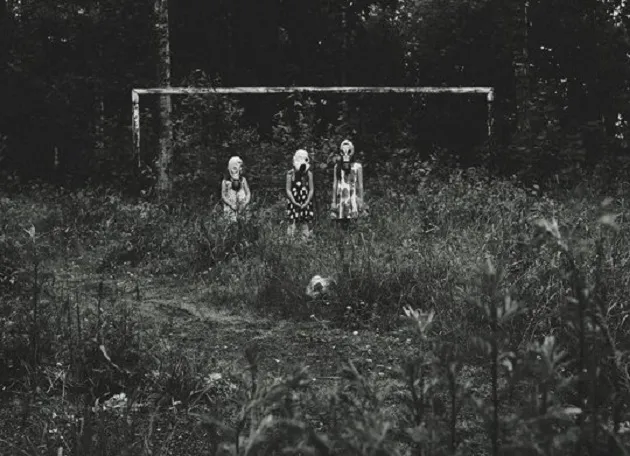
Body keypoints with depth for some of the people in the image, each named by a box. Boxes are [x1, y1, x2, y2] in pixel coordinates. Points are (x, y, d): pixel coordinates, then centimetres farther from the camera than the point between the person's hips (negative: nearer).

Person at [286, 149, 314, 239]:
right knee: (292, 222, -4)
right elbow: (288, 190, -3)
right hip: (294, 202, -1)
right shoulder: (290, 174, -4)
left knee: (306, 223, 1)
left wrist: (307, 202, -10)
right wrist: (294, 202, -13)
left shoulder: (308, 174, 0)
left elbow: (311, 189, 1)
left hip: (305, 203, 1)